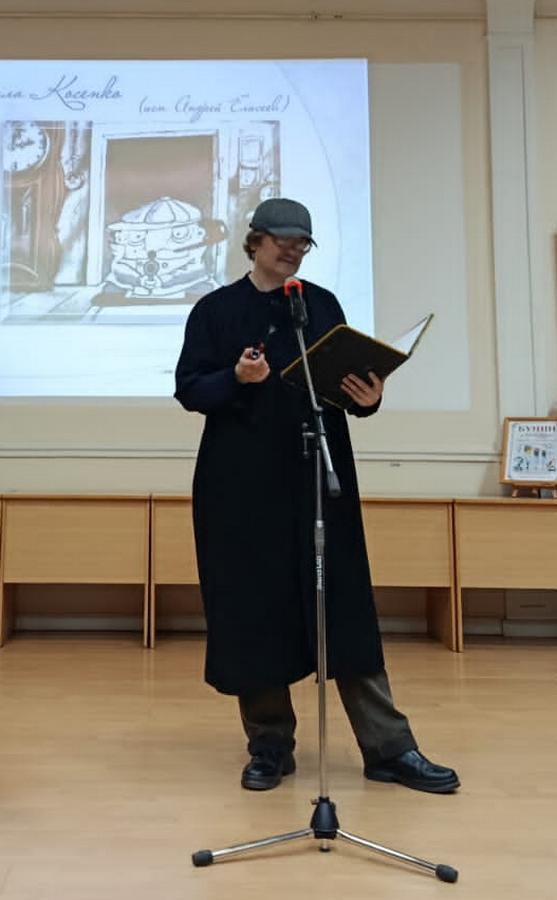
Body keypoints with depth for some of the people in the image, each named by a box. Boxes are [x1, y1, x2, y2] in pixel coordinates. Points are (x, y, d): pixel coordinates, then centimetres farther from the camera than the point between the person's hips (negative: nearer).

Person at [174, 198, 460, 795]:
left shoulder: (323, 304, 13)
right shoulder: (214, 309, 7)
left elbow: (349, 381, 11)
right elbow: (188, 389, 1)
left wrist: (368, 398, -12)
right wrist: (236, 378, -18)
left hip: (319, 478, 1)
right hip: (242, 483, -1)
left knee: (345, 609, 1)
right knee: (254, 612, 3)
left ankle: (389, 749, 8)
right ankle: (269, 744, 18)